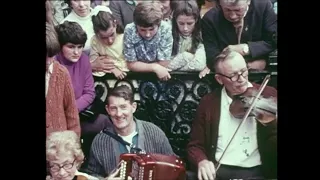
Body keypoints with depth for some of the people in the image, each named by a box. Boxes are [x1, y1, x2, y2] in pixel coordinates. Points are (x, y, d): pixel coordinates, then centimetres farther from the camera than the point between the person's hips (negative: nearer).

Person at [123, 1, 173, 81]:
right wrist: (154, 67, -23)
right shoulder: (129, 31, -18)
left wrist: (140, 65, -11)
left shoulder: (165, 29, -19)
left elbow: (163, 64, -15)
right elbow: (131, 65, -13)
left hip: (160, 73, 0)